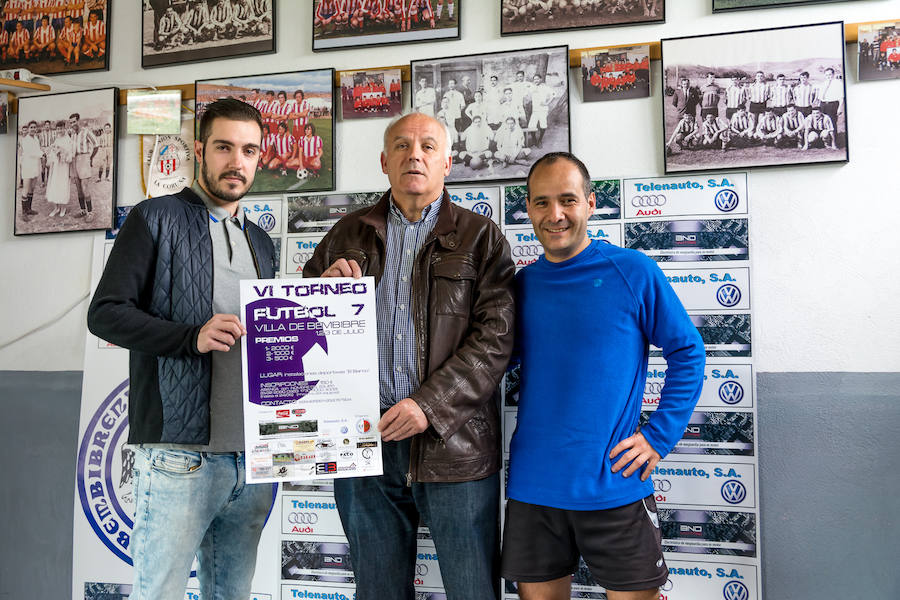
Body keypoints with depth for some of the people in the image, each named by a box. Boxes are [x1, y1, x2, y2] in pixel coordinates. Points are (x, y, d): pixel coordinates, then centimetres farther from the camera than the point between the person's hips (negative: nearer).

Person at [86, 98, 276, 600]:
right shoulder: (156, 220, 1)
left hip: (253, 456, 6)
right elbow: (105, 313, -6)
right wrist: (192, 337, -19)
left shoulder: (261, 243, 19)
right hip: (181, 454, -5)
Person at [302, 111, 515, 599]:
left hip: (453, 444, -2)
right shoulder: (348, 235, 13)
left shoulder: (480, 237, 4)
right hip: (363, 440, 3)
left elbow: (495, 336, -6)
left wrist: (430, 404, -16)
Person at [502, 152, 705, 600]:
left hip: (614, 486, -3)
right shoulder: (521, 284, 6)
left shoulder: (632, 271, -5)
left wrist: (660, 435, -7)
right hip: (532, 488, 4)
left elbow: (687, 353, -1)